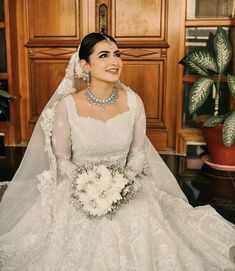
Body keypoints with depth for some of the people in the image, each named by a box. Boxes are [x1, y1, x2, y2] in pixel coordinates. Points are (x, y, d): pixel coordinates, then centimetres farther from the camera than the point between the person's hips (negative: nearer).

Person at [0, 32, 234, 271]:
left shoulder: (133, 102, -7)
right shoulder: (67, 105, -14)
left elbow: (138, 153, 2)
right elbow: (61, 160, -5)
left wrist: (123, 184, -14)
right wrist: (89, 186, -18)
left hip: (125, 190, 2)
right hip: (78, 192, -2)